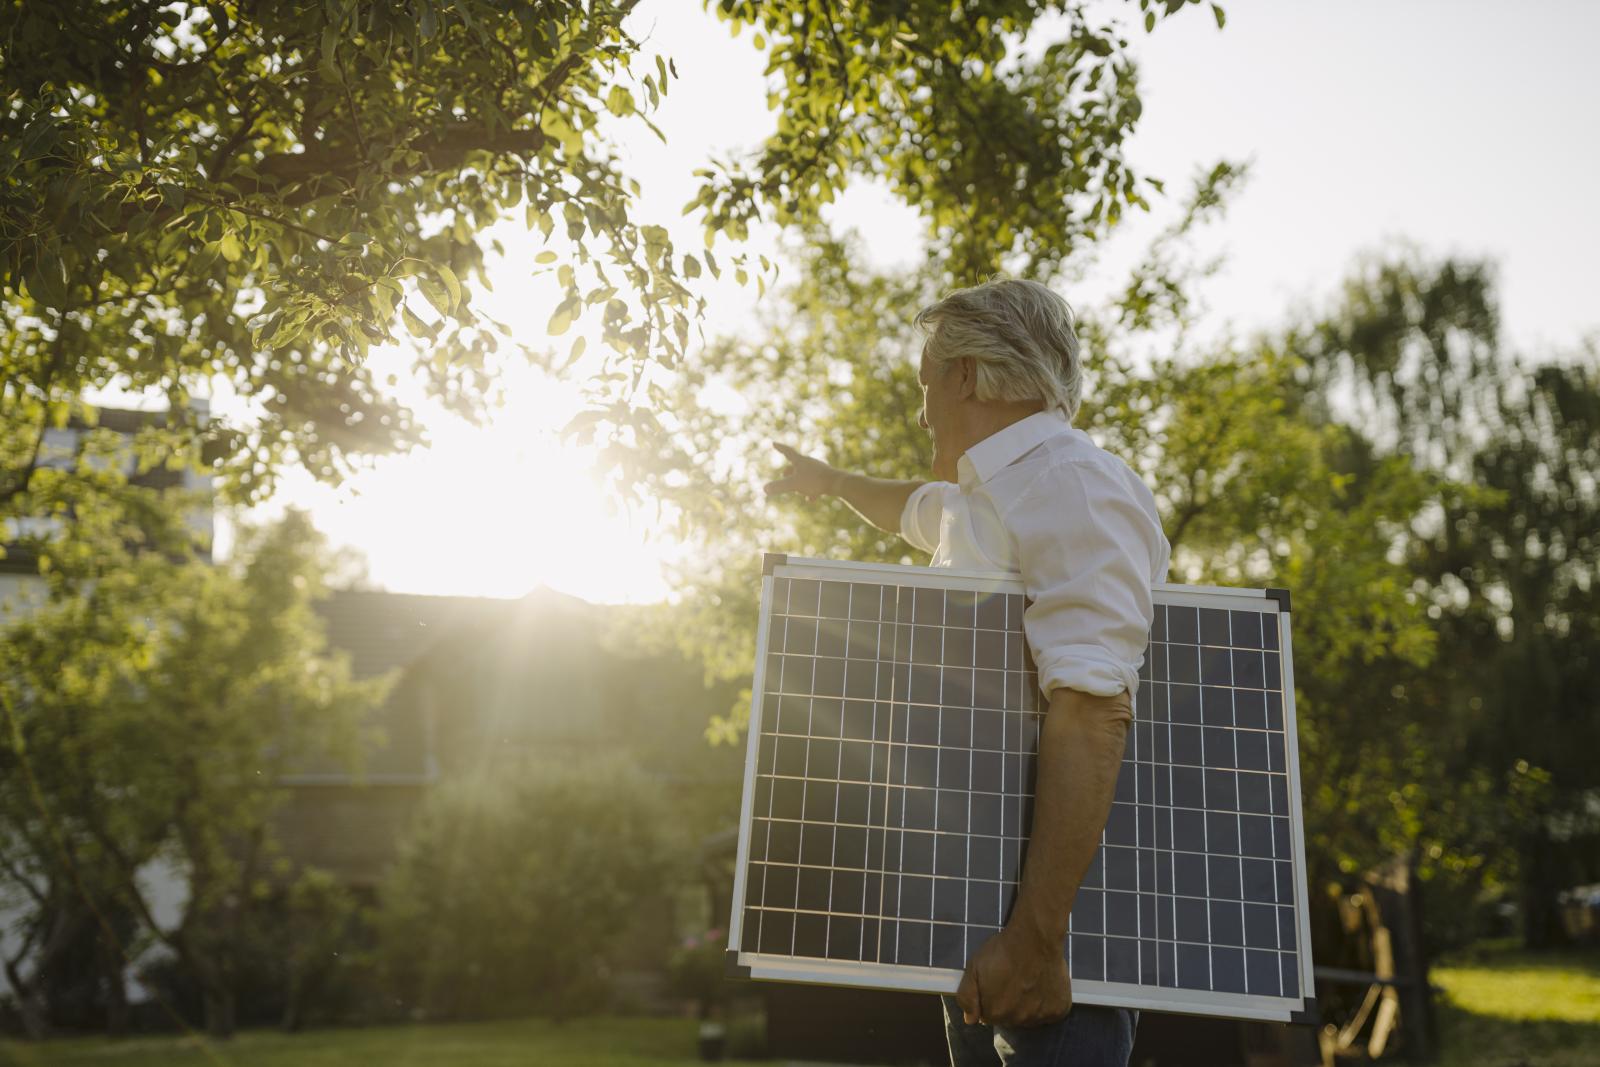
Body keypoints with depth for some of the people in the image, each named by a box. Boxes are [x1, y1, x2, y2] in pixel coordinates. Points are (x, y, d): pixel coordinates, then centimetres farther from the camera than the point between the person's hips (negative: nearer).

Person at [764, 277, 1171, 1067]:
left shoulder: (1069, 482, -15)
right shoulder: (985, 497, 17)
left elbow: (1092, 712, -26)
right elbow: (918, 509, 43)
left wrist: (1036, 937, -31)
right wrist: (829, 482, 60)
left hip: (1051, 902, -9)